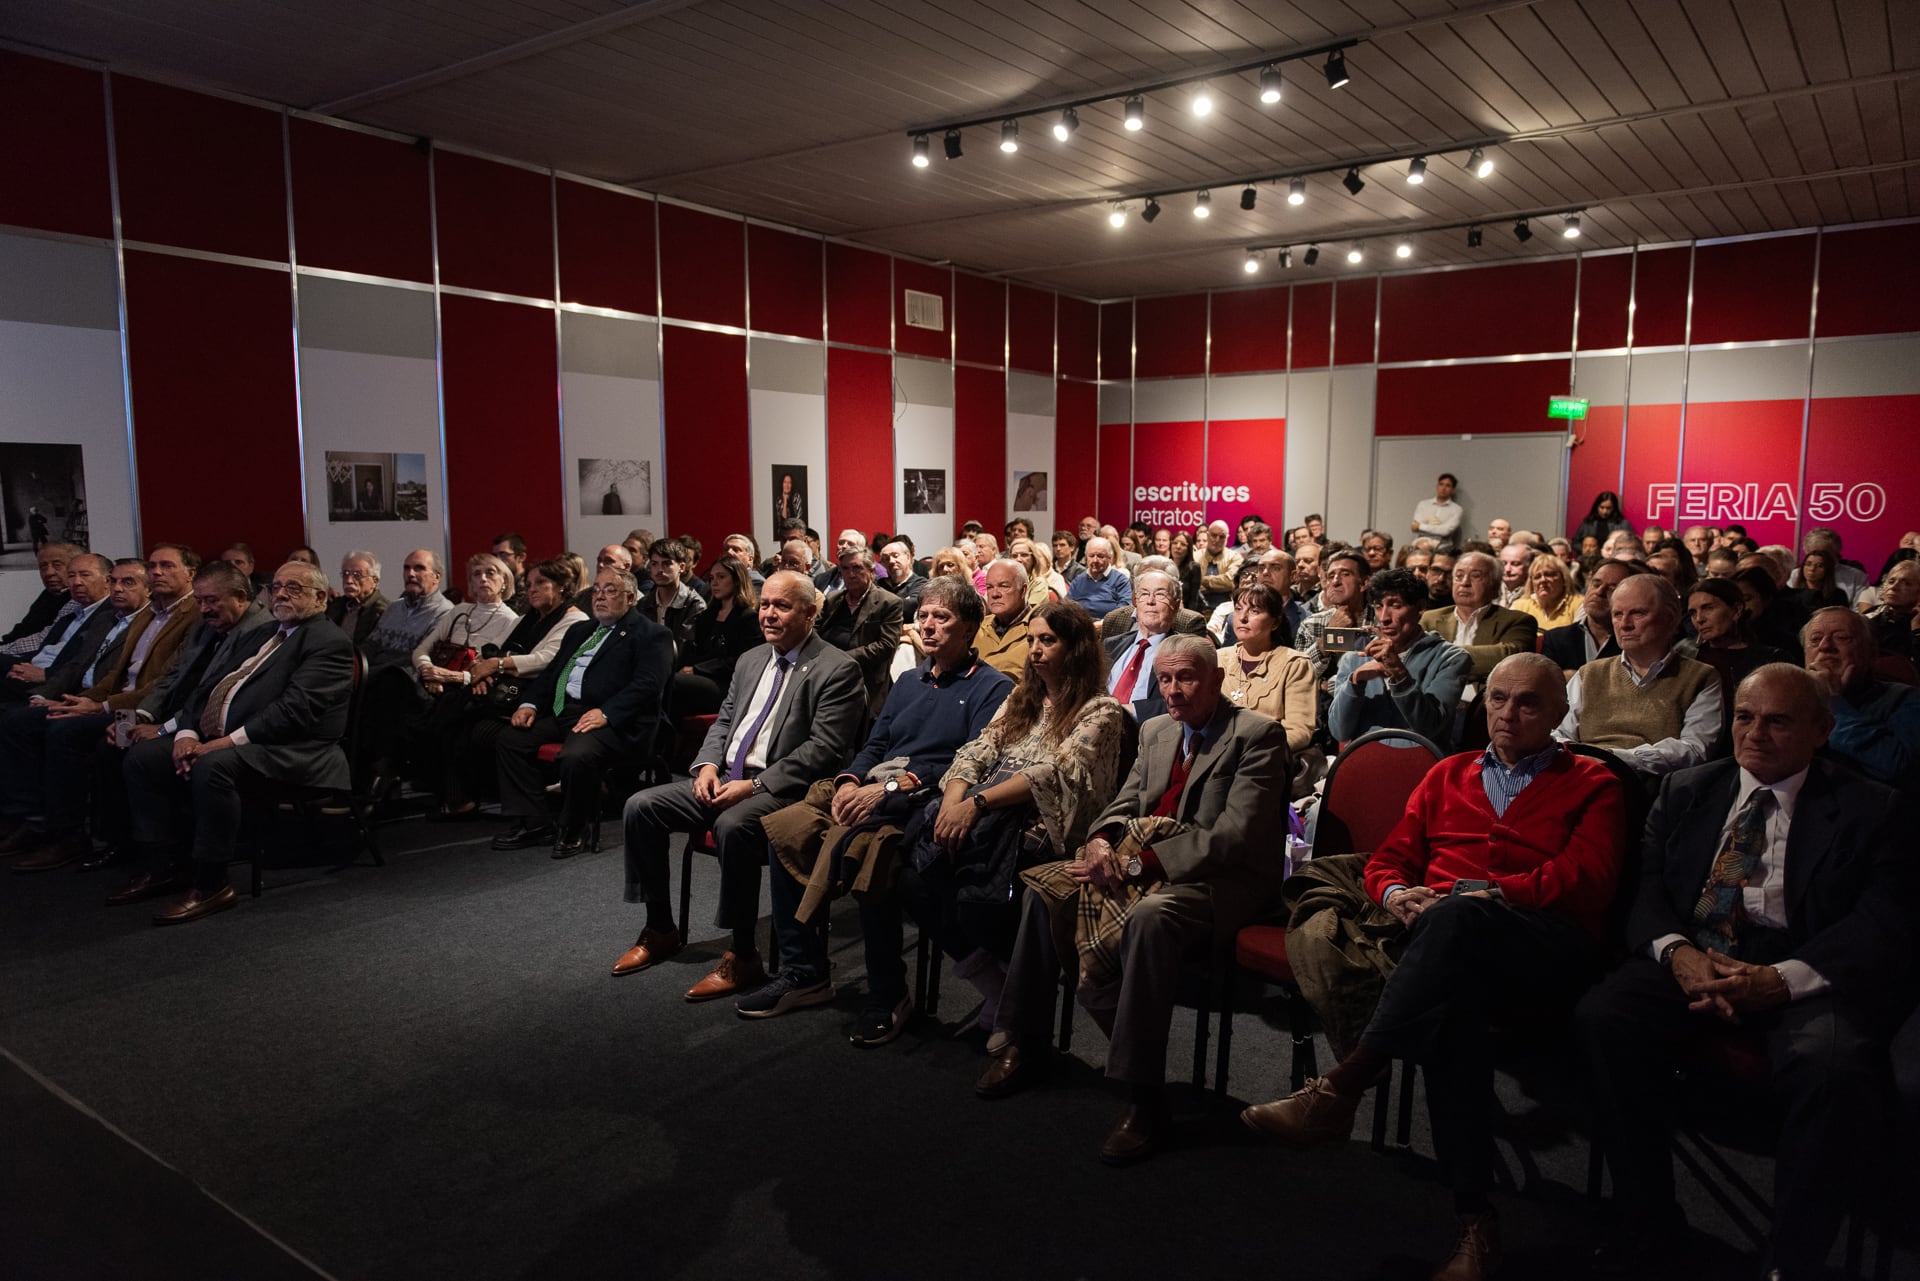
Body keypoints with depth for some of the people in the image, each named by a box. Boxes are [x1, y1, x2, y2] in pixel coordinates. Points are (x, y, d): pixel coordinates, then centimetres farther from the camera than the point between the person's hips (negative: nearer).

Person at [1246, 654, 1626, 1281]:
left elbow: (1588, 877, 0)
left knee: (1457, 917, -38)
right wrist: (1394, 892, -4)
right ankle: (1474, 1216, -31)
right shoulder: (1448, 775, 29)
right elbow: (1390, 857, 22)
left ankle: (1339, 1088, -38)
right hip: (1435, 936, 4)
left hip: (1542, 946, -4)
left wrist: (1491, 895, -14)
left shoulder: (1592, 785, 18)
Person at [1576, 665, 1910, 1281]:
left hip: (1804, 977, -2)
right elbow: (1646, 888, 10)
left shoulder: (1869, 810, 7)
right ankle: (1648, 1225, -9)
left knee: (1832, 1064, -34)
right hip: (1690, 960, 3)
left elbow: (1884, 925, -4)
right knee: (1602, 1017, -26)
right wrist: (1677, 952, -13)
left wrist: (1781, 979, -21)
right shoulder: (1684, 791, 16)